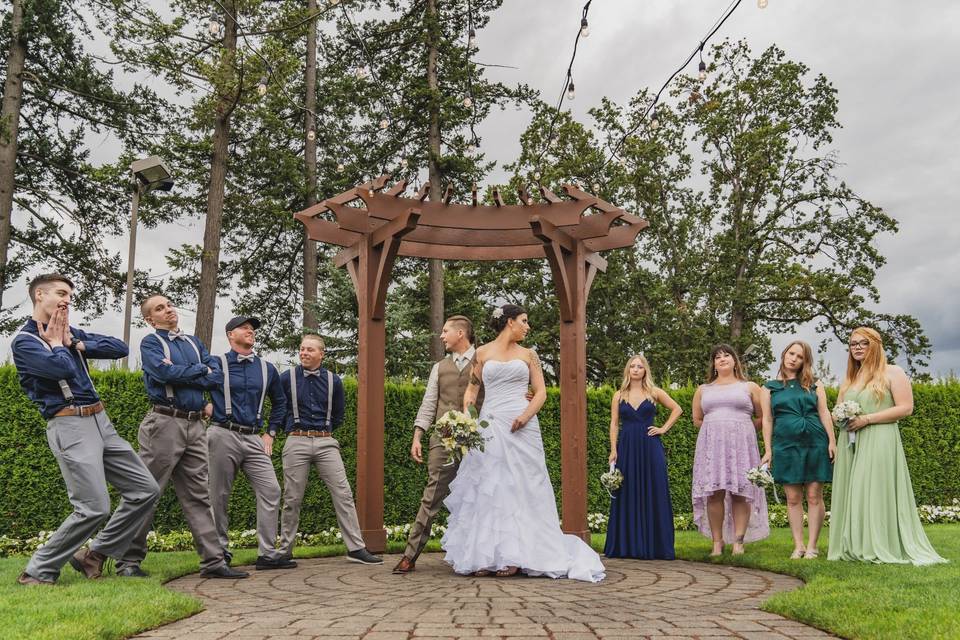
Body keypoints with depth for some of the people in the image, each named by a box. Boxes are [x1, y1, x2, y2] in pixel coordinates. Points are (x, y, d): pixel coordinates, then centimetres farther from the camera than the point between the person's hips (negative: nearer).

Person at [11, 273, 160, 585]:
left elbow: (120, 348, 10)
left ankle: (94, 554, 15)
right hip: (70, 426, -8)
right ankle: (38, 572, 2)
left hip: (101, 421, 8)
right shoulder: (25, 341, -4)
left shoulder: (70, 333, 18)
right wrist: (56, 345, -2)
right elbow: (62, 368, -22)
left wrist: (75, 343, 1)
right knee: (95, 507, -15)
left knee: (146, 490, 5)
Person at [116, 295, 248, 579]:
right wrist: (201, 370, -2)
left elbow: (218, 375, 7)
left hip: (195, 426, 6)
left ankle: (213, 560, 6)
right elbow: (165, 372, -16)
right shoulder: (150, 343, 2)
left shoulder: (193, 342, 19)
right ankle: (129, 561, 6)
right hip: (165, 423, -6)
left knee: (197, 496, 6)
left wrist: (182, 375, -7)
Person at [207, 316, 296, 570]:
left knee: (271, 490, -6)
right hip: (224, 436, -4)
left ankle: (268, 553, -2)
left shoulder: (267, 368, 14)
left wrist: (271, 433, 17)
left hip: (254, 439, 4)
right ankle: (219, 550, 16)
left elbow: (279, 402, 24)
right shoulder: (216, 364, 1)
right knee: (219, 495, 2)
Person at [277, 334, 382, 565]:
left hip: (326, 443, 1)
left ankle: (356, 548, -2)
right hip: (296, 443, -1)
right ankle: (285, 551, 16)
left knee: (343, 494, -5)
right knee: (292, 500, 4)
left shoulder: (333, 380, 7)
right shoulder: (286, 378, 2)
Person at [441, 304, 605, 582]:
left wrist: (526, 415, -10)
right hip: (489, 427, 0)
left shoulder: (528, 355, 12)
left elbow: (541, 392, 8)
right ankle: (485, 557, 2)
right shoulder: (482, 353, 10)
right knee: (486, 489, -2)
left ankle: (514, 556, 1)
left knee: (518, 488, -3)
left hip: (520, 427, 0)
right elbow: (472, 387, 14)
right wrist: (465, 415, -3)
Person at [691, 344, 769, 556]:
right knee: (713, 493, -7)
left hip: (741, 443, -1)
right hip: (711, 444, 2)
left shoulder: (749, 387, 13)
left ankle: (738, 542, -5)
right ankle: (717, 543, -4)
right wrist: (715, 428, 10)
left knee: (740, 493, -8)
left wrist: (742, 428, 8)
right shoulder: (703, 390, 19)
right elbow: (697, 420, 20)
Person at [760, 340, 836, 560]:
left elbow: (824, 413, 7)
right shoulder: (770, 387, 10)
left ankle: (812, 546, 4)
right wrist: (768, 450, 1)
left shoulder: (814, 384, 11)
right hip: (786, 445, 0)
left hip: (815, 443, 0)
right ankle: (798, 546, 7)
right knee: (793, 498, 2)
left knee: (814, 496, -1)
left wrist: (832, 441, -3)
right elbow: (767, 420, 7)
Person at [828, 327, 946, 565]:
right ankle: (854, 547, 6)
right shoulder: (849, 378, 19)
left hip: (878, 443, -6)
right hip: (850, 444, 6)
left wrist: (867, 418, -14)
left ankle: (883, 548, -4)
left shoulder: (892, 373, 1)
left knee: (877, 493, -9)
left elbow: (906, 408, -9)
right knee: (851, 494, 3)